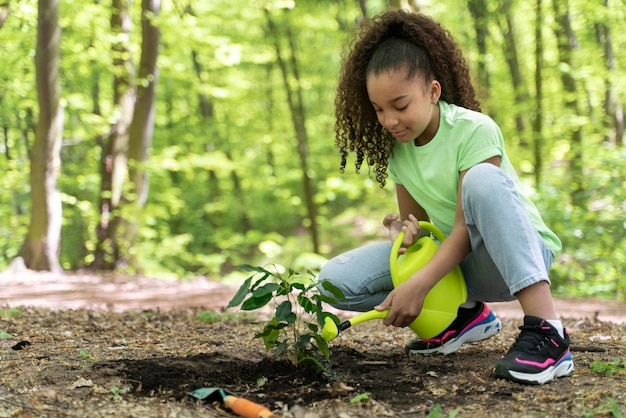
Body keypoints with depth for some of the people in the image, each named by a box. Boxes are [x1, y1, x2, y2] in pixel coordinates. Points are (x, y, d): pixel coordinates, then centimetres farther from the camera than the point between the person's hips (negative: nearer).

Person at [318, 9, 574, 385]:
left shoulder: (475, 130, -19)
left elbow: (466, 228, -23)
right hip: (454, 259, 6)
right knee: (336, 280, -11)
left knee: (483, 178, -39)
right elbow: (416, 220, 8)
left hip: (521, 254, -6)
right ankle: (465, 314, -2)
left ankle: (546, 331, -41)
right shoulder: (397, 149, 1)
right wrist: (404, 231, -17)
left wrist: (418, 284, -33)